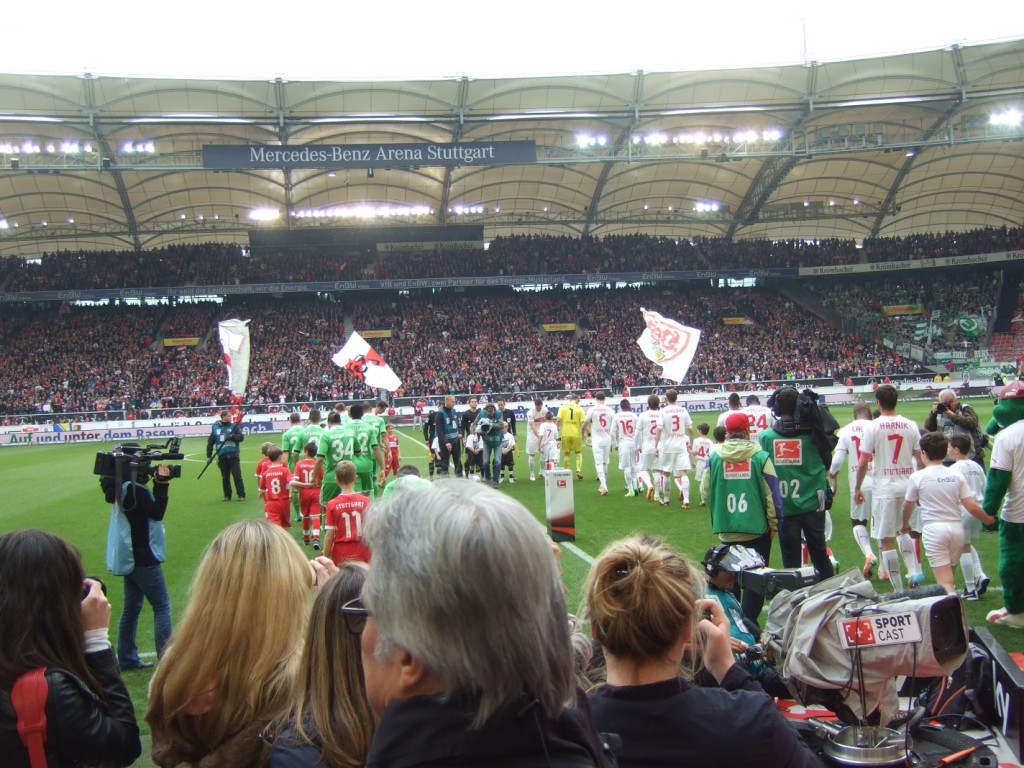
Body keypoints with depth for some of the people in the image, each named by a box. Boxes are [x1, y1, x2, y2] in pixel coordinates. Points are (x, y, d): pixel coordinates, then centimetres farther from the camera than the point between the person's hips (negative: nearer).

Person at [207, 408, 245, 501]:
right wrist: (209, 456, 8)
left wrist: (232, 436, -20)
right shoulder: (215, 428, 6)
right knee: (225, 477, 7)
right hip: (222, 456, 1)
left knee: (237, 476, -4)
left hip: (233, 455, -1)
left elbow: (241, 437, -3)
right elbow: (210, 442, 10)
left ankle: (241, 495, -1)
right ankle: (227, 495, 17)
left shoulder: (234, 426, 6)